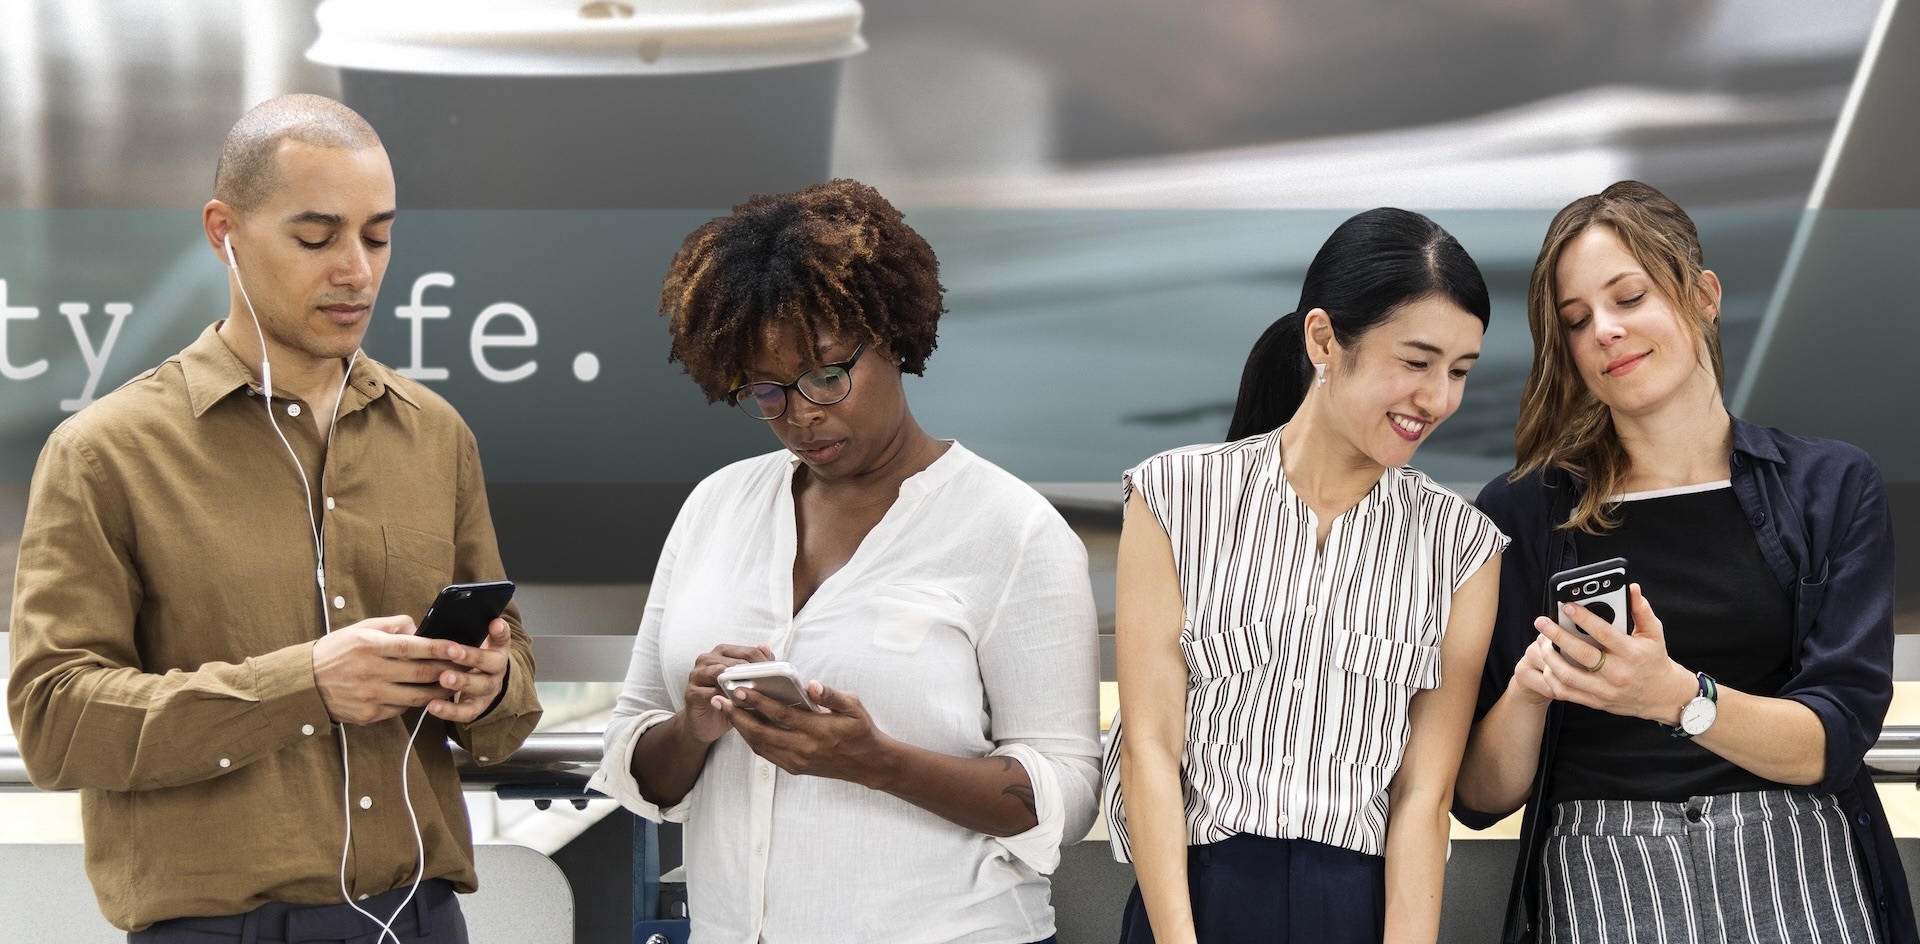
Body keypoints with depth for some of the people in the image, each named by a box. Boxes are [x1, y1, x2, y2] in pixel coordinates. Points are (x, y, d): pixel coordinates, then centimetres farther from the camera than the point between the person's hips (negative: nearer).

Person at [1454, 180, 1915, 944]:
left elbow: (1831, 745, -1)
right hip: (1598, 876, 0)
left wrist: (1676, 696, -18)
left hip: (1794, 877, 1)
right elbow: (1480, 796, 8)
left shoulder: (1831, 488, 9)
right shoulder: (1519, 516, 8)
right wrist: (1525, 692, -12)